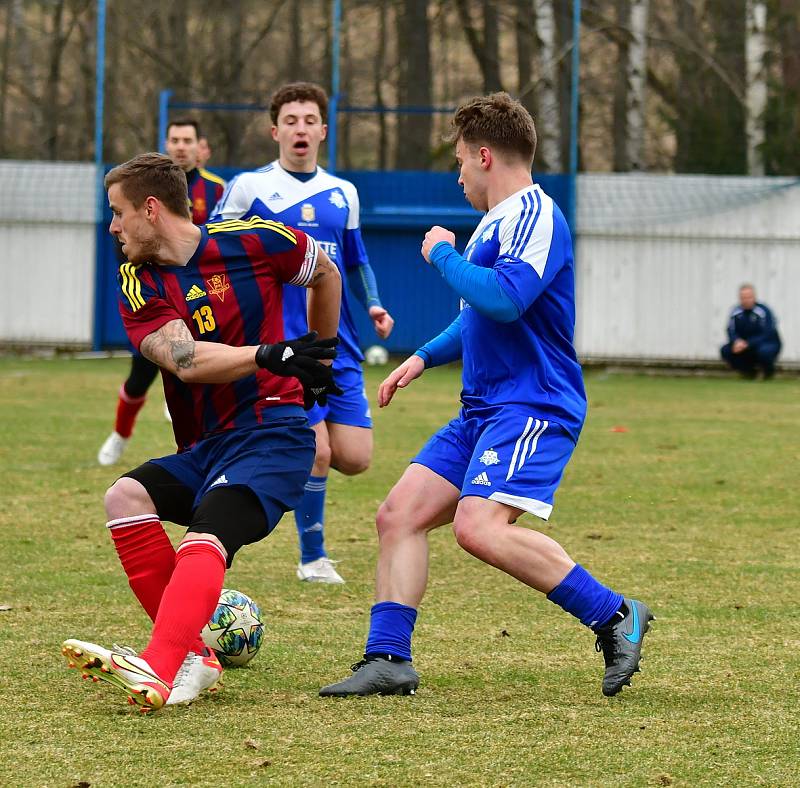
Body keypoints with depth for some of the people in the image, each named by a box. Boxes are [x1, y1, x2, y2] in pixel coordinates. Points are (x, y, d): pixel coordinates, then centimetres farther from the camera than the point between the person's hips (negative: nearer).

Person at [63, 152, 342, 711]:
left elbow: (326, 274, 16)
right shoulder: (138, 285, 3)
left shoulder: (252, 242, -4)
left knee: (203, 541, -28)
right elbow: (185, 361, -15)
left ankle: (159, 672, -49)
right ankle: (191, 654, -16)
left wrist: (319, 361, 24)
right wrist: (268, 356, -29)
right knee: (126, 497, -19)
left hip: (271, 435, -5)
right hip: (203, 450, 6)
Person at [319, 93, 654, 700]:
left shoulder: (536, 217, -12)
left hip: (535, 407, -10)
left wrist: (443, 254, -12)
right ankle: (388, 661, 2)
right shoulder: (495, 223, 20)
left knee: (479, 527, -26)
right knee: (399, 515, 1)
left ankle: (614, 617, -14)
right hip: (482, 410, 10)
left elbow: (505, 300, -28)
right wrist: (424, 358, 23)